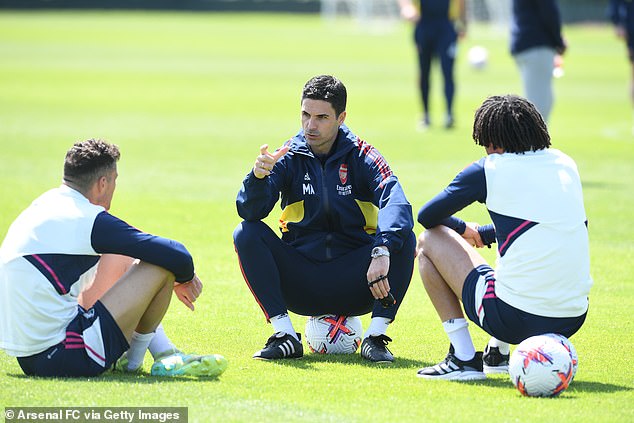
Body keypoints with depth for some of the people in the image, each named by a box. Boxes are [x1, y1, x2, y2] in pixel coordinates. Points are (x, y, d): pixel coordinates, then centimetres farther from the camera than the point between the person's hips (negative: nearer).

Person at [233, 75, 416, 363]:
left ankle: (375, 336, -20)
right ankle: (285, 335, -21)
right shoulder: (289, 157, -1)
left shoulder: (361, 157, -4)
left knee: (403, 239, -24)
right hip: (300, 284, 1)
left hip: (353, 283, -1)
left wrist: (382, 251, -41)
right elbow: (249, 211, -13)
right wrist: (258, 176, -35)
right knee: (247, 234, -20)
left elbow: (396, 204, -22)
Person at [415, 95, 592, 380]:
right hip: (574, 320, 6)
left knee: (429, 241, 15)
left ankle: (463, 358, 9)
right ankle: (498, 354, 28)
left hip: (514, 320, -6)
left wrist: (464, 229, 30)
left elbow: (427, 216, 9)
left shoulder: (489, 169, -3)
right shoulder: (566, 164, 11)